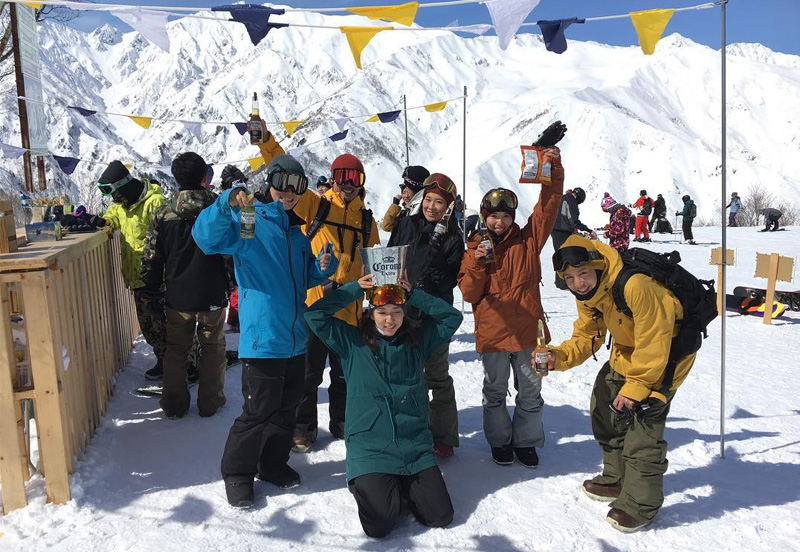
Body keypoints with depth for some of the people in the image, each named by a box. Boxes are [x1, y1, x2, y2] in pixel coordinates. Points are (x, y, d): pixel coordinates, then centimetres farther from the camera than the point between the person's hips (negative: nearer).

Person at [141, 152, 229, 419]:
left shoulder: (164, 214, -7)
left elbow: (151, 258, -1)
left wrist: (151, 293, 11)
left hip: (177, 297, 1)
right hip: (212, 296, -1)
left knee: (176, 349, 16)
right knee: (213, 348, 14)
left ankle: (174, 404, 24)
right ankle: (210, 402, 22)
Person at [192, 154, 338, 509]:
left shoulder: (296, 230, 16)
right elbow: (206, 238, -22)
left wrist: (323, 266, 2)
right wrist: (226, 204, -37)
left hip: (295, 337, 7)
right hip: (262, 337, -7)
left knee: (287, 407, 16)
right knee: (259, 410, 0)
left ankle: (273, 464, 35)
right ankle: (237, 473, 21)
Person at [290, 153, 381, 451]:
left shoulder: (367, 220, 11)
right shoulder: (315, 205, 1)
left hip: (349, 308, 3)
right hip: (313, 303, -3)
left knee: (345, 371, 16)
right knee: (309, 371, 6)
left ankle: (341, 421, 34)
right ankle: (304, 425, 25)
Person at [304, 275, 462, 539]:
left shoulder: (417, 339, 9)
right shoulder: (353, 341, 2)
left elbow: (452, 317, 7)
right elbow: (315, 314, -5)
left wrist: (414, 295, 1)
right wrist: (354, 289, -5)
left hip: (416, 448, 3)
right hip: (370, 449, -3)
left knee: (441, 516, -2)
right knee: (380, 525, -15)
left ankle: (400, 486, 24)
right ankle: (367, 485, 16)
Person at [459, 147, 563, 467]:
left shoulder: (528, 240, 3)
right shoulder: (474, 248, 1)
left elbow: (548, 207, -7)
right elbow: (469, 294, -4)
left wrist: (554, 170, -19)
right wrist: (476, 264, -20)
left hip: (527, 329, 1)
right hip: (492, 331, -1)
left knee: (530, 391, 12)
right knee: (495, 391, 12)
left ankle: (526, 441, 31)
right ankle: (500, 441, 31)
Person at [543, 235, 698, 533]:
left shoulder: (635, 285, -36)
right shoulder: (586, 296, -9)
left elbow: (654, 341, -31)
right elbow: (586, 337, -3)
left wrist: (636, 385, -25)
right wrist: (558, 357, -22)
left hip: (667, 351, -9)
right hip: (627, 350, 9)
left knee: (642, 421, -13)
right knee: (604, 405, 15)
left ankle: (640, 503, 6)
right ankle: (617, 479, 34)